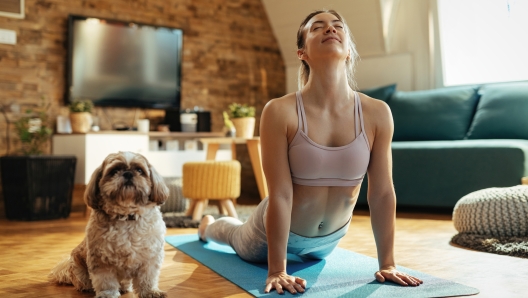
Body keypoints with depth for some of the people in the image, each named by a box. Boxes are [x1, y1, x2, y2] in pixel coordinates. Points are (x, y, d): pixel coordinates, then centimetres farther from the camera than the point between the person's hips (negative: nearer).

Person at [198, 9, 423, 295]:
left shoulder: (377, 113, -22)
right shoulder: (280, 111, -30)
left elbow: (383, 193, -16)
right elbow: (280, 195, -29)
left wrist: (387, 264, -13)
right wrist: (277, 270, -25)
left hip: (331, 236, 3)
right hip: (281, 229, -3)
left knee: (313, 257, 39)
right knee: (240, 237, 32)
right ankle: (209, 225, 66)